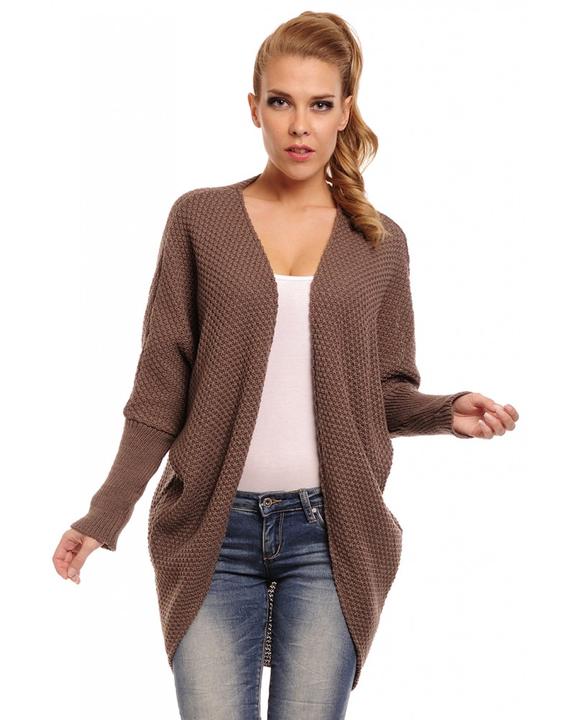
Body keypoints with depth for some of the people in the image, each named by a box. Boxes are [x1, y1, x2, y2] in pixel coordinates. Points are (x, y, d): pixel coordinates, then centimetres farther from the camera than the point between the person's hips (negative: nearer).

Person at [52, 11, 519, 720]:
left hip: (331, 534, 1)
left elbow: (387, 391, 12)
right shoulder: (200, 219, 3)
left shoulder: (379, 242, 7)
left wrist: (448, 412, -9)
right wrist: (106, 515, -2)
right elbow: (162, 383, 3)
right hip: (213, 531, -1)